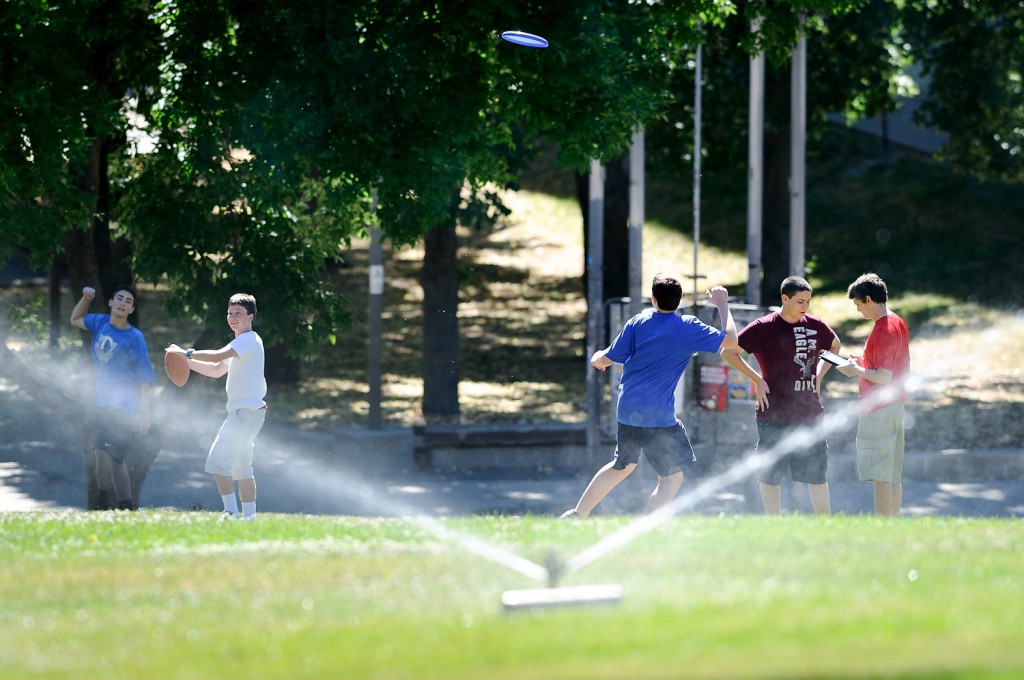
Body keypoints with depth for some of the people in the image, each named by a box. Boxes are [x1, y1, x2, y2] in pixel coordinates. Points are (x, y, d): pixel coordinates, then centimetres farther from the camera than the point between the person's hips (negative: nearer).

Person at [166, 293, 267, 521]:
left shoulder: (249, 340, -13)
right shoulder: (242, 343, 20)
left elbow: (218, 356, -25)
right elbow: (217, 370, 26)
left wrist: (186, 353, -18)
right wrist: (187, 362, 14)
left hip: (246, 412, -11)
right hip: (246, 412, 11)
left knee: (218, 459, -15)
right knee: (241, 467, 14)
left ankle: (231, 512, -17)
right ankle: (249, 516, 16)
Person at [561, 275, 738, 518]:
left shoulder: (638, 322, 1)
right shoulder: (689, 328, -8)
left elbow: (605, 360, 6)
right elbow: (730, 340, -1)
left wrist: (596, 358, 30)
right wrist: (722, 304, 10)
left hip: (627, 409, 6)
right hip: (658, 415, -6)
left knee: (622, 466, 26)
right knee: (672, 478, -1)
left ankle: (577, 514, 33)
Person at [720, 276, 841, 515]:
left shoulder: (815, 325, 7)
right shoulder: (764, 327, -6)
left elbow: (835, 346, 28)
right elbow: (728, 352, -3)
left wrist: (819, 375, 14)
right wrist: (757, 379, -7)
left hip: (810, 414, 4)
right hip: (774, 414, -4)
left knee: (817, 473, 7)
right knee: (771, 474, 1)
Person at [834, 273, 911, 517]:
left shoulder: (883, 330, -17)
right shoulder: (899, 324, 13)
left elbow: (884, 378, -21)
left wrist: (857, 370, -7)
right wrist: (863, 363, 17)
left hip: (878, 410, -10)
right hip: (896, 407, 10)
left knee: (880, 476, -9)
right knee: (893, 477, 11)